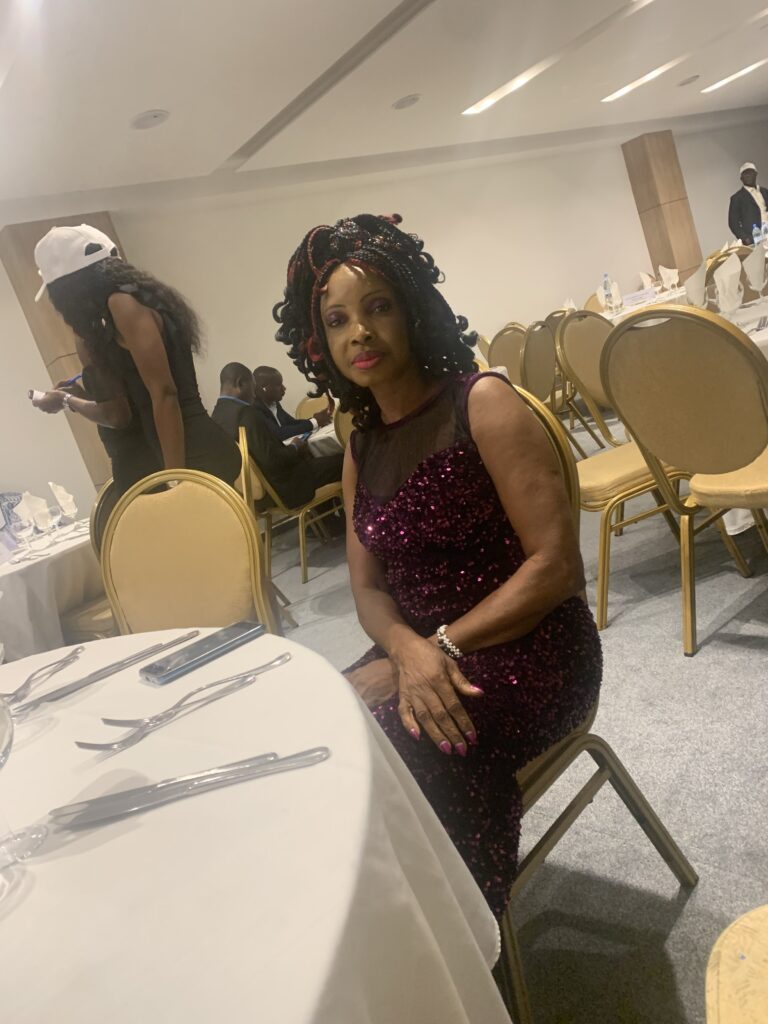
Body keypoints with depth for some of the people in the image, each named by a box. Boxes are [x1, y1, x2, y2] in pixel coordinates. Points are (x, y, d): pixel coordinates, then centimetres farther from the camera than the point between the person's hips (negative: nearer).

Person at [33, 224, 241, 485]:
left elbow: (164, 394, -17)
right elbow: (121, 412, 28)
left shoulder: (123, 303, -8)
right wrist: (69, 401, 45)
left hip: (198, 458, -10)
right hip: (201, 453, 10)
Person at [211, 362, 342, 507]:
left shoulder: (217, 413, 4)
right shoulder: (244, 413, -25)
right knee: (341, 461, 0)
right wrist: (296, 448, -8)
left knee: (318, 461, 30)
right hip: (278, 488, -10)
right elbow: (272, 460, -27)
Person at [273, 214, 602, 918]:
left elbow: (556, 565, -16)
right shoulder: (362, 446, 9)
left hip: (527, 651, -5)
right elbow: (369, 588, 6)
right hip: (422, 652, 6)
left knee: (399, 754, -27)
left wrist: (442, 647, -20)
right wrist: (408, 651, -17)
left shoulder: (482, 404, -11)